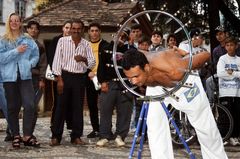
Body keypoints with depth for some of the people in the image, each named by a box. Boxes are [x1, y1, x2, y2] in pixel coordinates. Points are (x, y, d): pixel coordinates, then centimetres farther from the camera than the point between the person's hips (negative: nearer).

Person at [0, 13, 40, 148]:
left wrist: (30, 64, -3)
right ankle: (16, 136, 14)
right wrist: (16, 51, -12)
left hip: (25, 76, 1)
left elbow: (36, 55, 14)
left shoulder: (28, 40, 10)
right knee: (13, 107, 5)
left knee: (30, 105, -10)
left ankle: (27, 136, -3)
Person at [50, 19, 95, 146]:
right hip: (65, 76, -2)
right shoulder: (62, 41, 2)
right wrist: (59, 78, -9)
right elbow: (57, 60, -1)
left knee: (78, 107, 5)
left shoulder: (86, 44, 7)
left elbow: (92, 64, 6)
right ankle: (56, 136, 4)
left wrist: (84, 59, -16)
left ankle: (76, 136, 13)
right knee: (61, 106, -1)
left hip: (80, 78, 2)